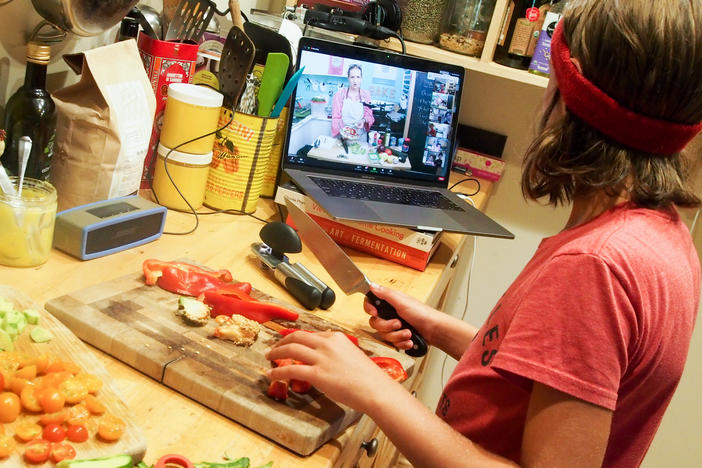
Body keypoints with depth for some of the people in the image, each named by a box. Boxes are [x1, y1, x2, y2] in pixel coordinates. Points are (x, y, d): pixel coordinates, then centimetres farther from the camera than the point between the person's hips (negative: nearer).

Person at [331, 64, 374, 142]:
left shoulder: (366, 95, 1)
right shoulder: (340, 94, -4)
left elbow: (369, 116, 4)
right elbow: (336, 118, -5)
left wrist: (364, 120, -18)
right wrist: (342, 130, -22)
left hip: (360, 136, 1)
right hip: (343, 136, -1)